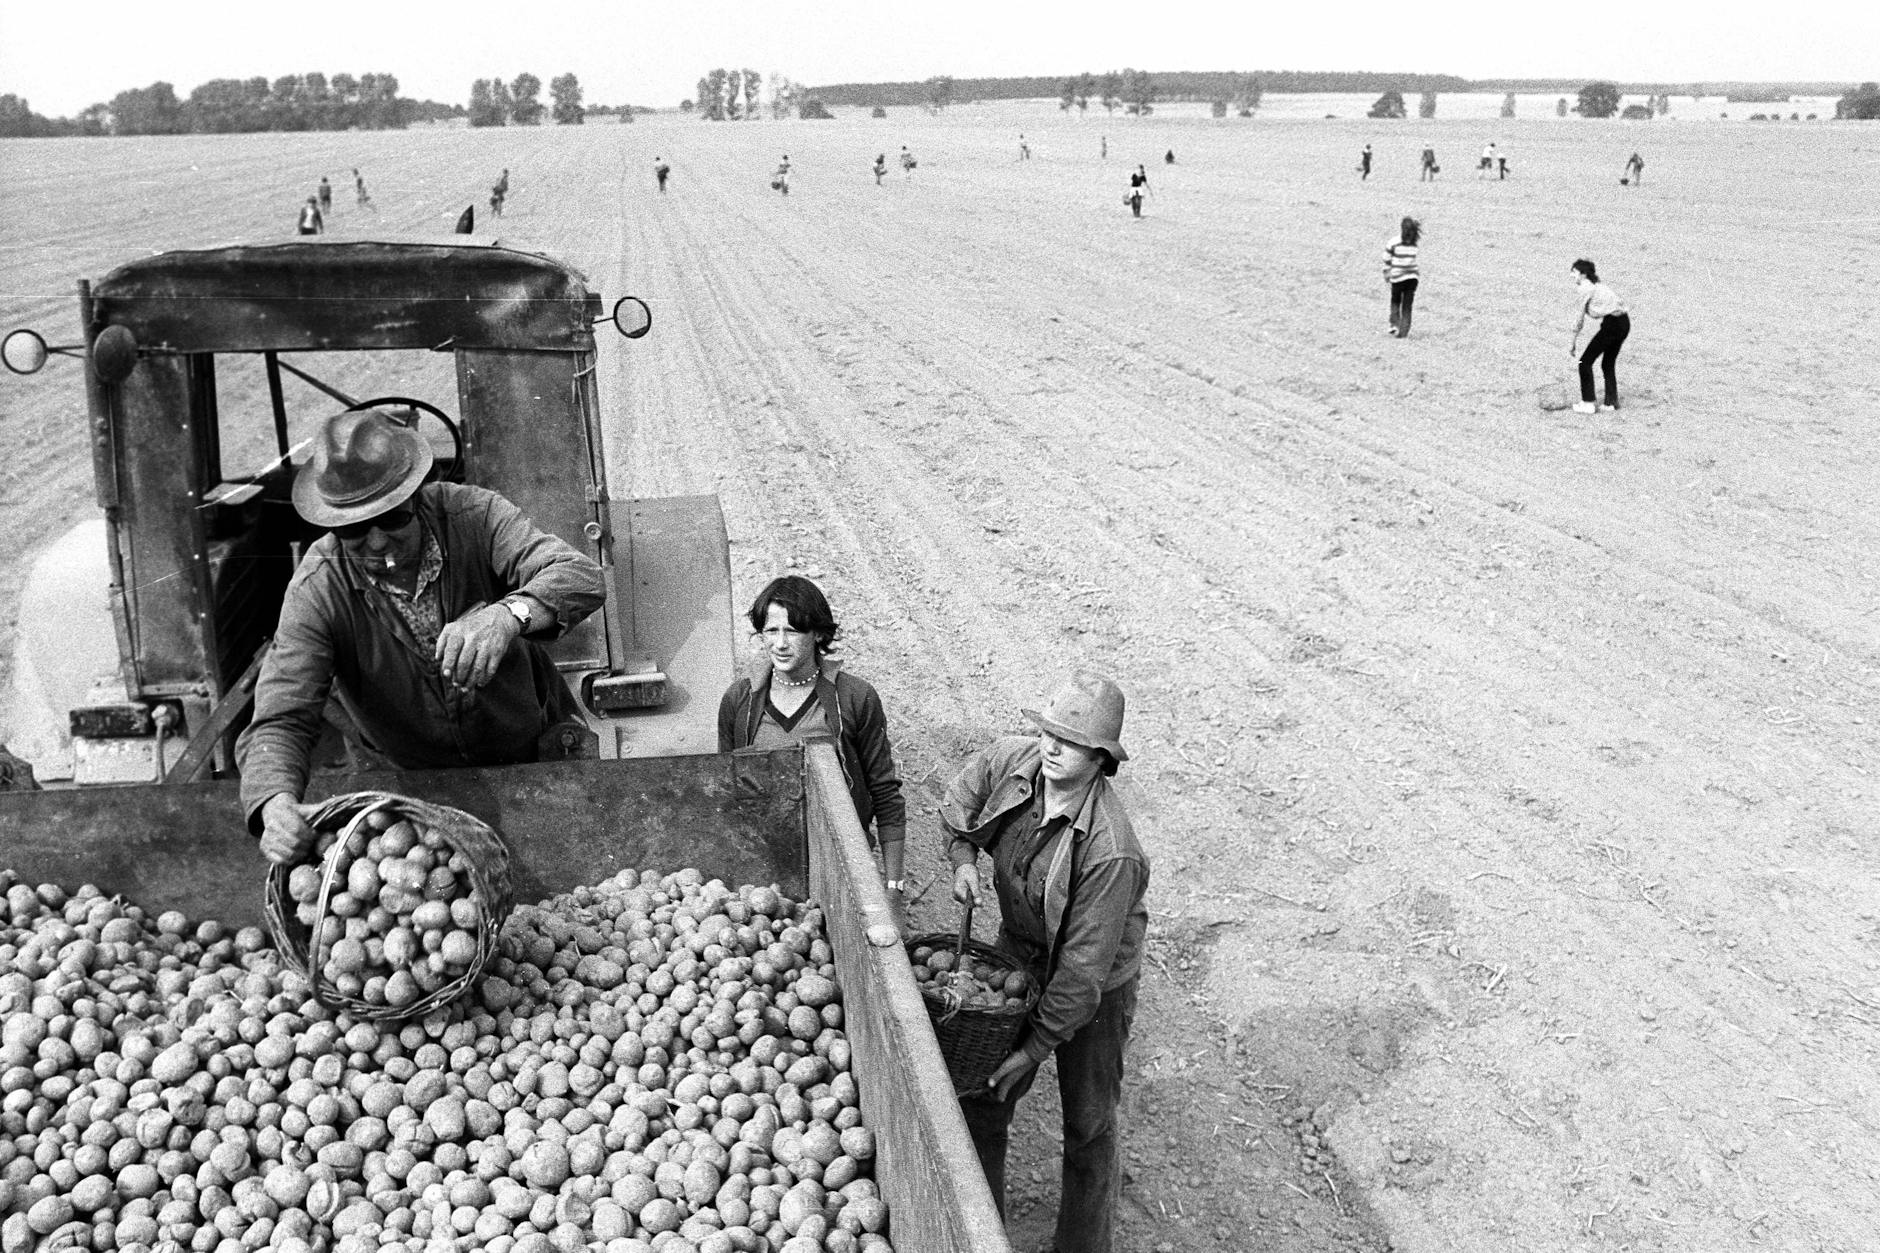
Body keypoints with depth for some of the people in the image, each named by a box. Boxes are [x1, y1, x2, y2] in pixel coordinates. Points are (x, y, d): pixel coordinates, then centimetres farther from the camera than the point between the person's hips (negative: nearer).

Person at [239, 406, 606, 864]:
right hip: (402, 774, 1)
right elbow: (280, 720, -21)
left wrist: (508, 614, -52)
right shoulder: (317, 591, -18)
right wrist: (277, 805, -44)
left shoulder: (470, 514, -18)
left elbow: (583, 576, -30)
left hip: (534, 749, -1)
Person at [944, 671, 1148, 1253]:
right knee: (978, 1099, 13)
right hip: (1019, 959, 6)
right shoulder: (1010, 759, -17)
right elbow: (957, 802, 7)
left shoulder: (1111, 851, -35)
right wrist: (964, 859, -9)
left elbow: (1084, 968, -28)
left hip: (1092, 989, -5)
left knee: (1088, 1128, 12)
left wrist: (1036, 1047, -22)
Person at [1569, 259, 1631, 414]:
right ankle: (1611, 402, 22)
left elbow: (1579, 321, -5)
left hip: (1612, 324, -9)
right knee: (1608, 363, 19)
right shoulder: (1597, 285, 18)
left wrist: (1573, 345, 2)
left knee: (1585, 362, 0)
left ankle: (1587, 403, -1)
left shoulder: (1586, 288, -7)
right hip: (1624, 322, 9)